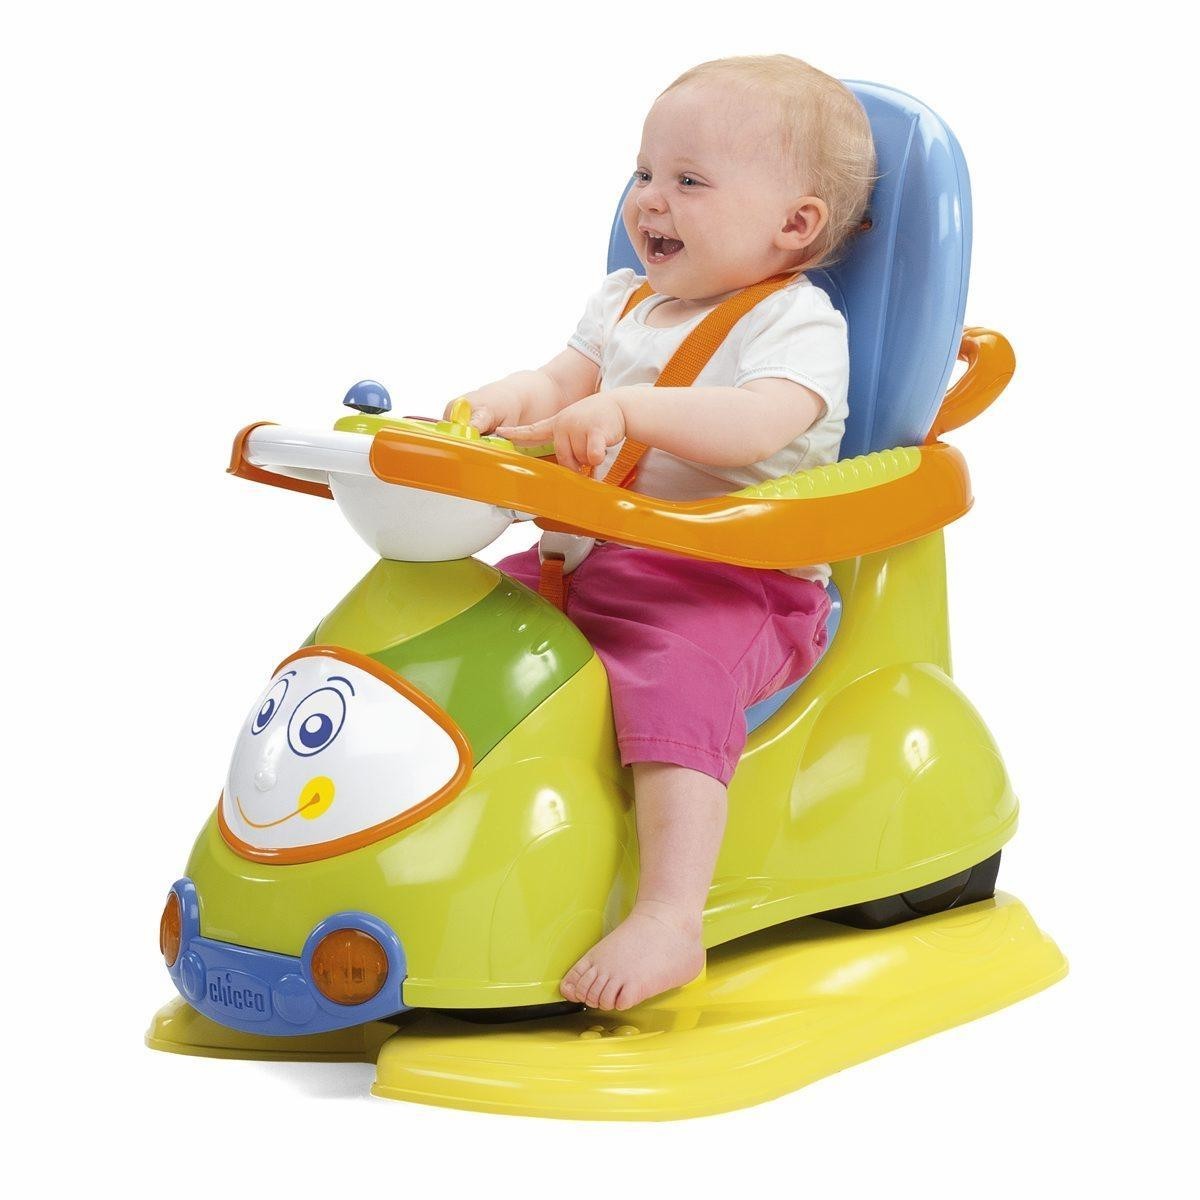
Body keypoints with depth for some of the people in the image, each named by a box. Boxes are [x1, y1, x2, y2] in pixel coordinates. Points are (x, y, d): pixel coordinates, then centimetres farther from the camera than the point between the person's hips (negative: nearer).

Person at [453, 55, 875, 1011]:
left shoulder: (797, 323, -8)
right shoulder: (625, 303, 19)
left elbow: (755, 426, -27)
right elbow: (565, 382, 12)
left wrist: (627, 409, -38)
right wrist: (509, 401, -12)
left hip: (730, 582, -8)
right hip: (594, 556, 8)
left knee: (679, 669, -34)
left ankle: (670, 921, -39)